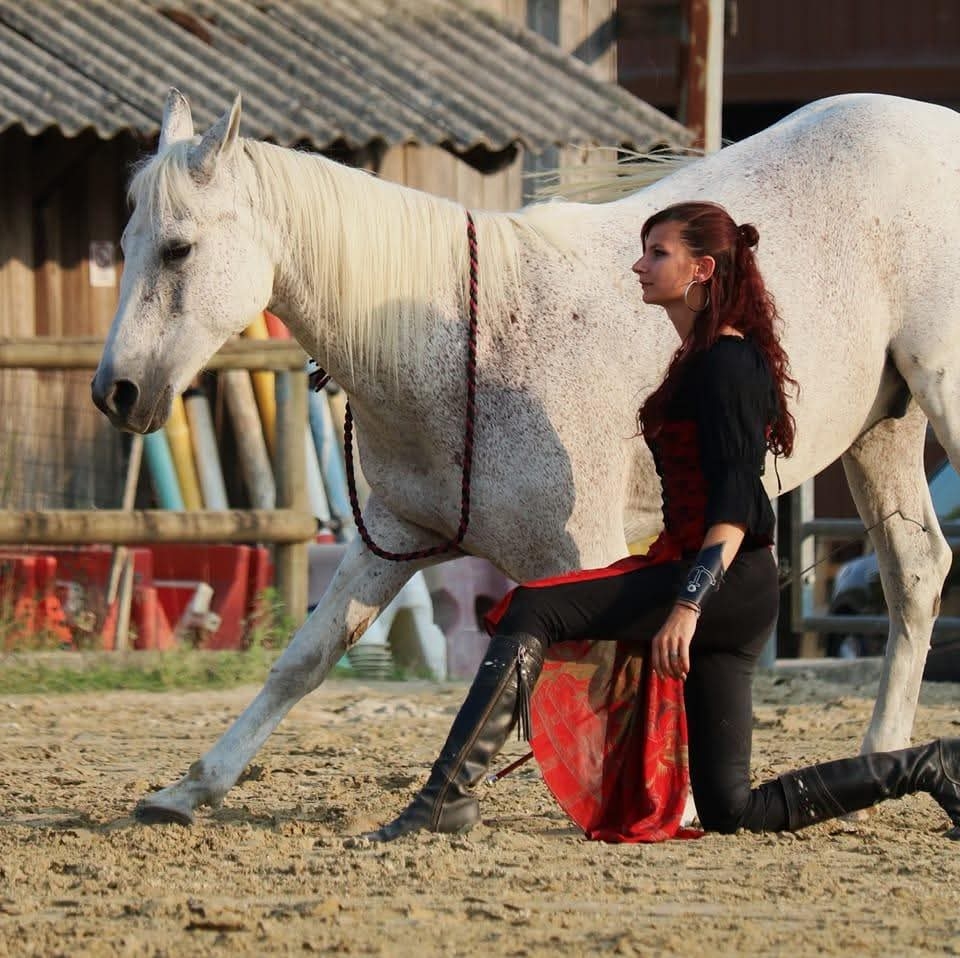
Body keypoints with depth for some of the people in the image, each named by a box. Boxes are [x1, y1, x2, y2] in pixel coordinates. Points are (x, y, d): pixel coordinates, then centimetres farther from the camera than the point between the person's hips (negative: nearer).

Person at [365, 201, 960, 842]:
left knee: (531, 612, -17)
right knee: (732, 812, 7)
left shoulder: (726, 363, -10)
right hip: (735, 599, 10)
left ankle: (447, 796, -24)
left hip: (725, 583, -10)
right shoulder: (703, 361, 21)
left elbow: (736, 502, -21)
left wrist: (687, 604, -31)